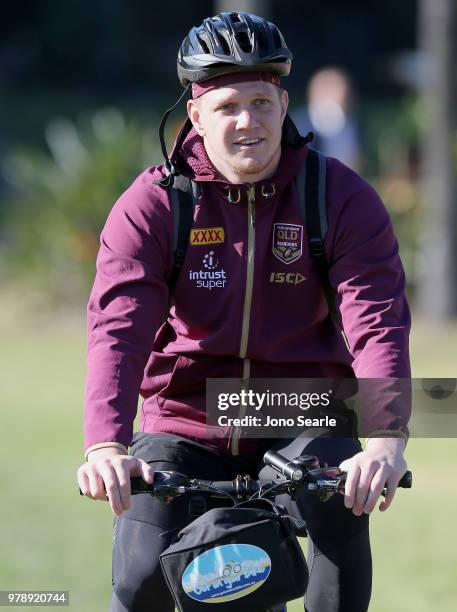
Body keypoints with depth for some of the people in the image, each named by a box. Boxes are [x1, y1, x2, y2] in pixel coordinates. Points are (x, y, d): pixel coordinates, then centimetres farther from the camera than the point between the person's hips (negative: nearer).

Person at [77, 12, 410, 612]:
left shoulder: (343, 199, -8)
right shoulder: (151, 206, -9)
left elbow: (378, 324, -20)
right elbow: (117, 330, -20)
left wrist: (386, 442, -38)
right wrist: (105, 447, -39)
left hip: (300, 422, 0)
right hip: (184, 423, 0)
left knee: (342, 505, -31)